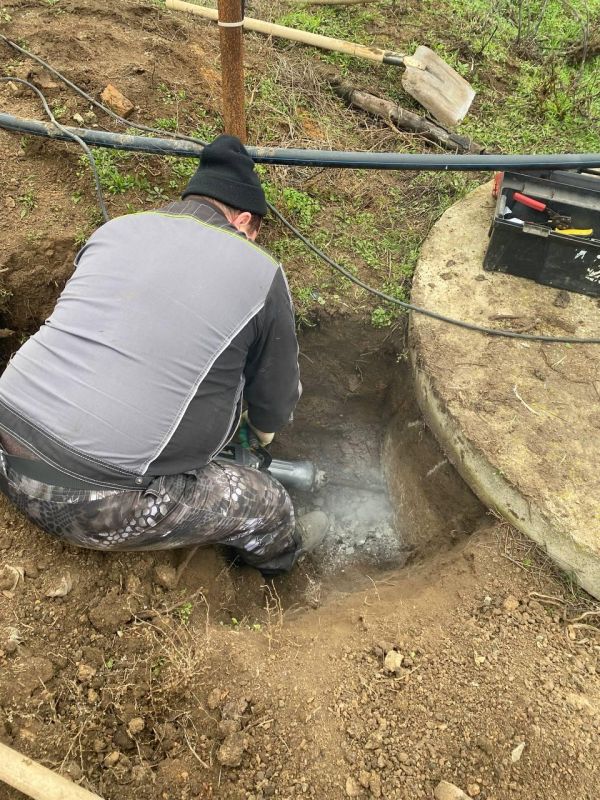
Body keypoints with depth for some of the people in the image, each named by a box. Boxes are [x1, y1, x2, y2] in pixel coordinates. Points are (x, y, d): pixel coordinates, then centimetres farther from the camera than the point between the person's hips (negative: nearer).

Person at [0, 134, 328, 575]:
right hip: (89, 503, -7)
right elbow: (277, 400, 8)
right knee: (268, 504, 13)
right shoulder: (261, 273, -4)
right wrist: (264, 431, 32)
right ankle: (278, 553, 47)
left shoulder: (116, 228, 9)